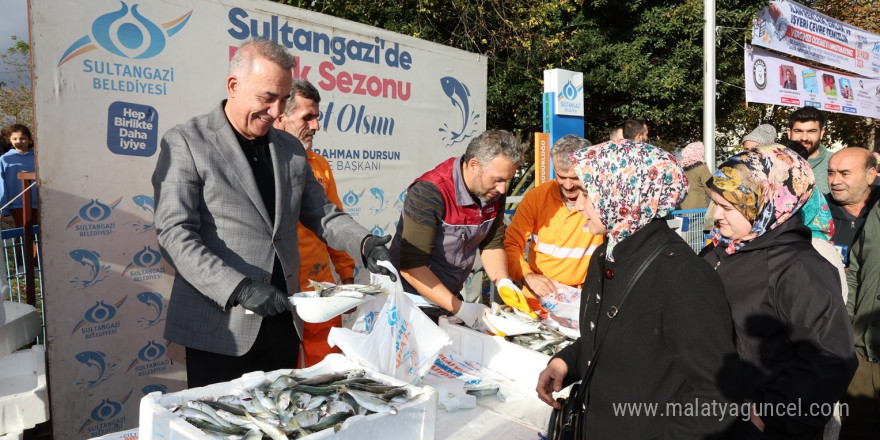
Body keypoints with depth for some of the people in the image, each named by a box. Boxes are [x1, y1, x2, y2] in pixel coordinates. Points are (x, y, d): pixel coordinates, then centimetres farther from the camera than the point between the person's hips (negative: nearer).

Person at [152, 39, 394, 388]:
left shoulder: (291, 149, 11)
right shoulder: (186, 143, -6)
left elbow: (321, 213, 13)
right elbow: (175, 234, -14)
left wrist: (365, 244, -6)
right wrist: (239, 288, -23)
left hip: (282, 323, 5)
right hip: (221, 328, -5)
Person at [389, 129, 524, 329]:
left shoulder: (494, 193, -6)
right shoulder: (429, 194, -27)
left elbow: (491, 244, 4)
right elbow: (411, 267, -29)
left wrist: (502, 281, -15)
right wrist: (461, 309, -31)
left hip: (450, 298, 6)